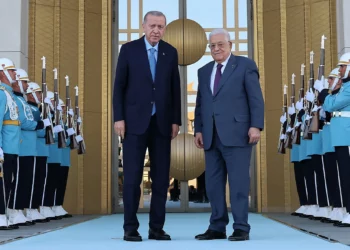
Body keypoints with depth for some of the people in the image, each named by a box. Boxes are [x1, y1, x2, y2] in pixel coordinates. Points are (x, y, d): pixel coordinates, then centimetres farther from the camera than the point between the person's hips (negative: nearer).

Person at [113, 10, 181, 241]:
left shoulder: (170, 52, 8)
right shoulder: (129, 49, 0)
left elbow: (175, 89, 8)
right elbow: (119, 86, -2)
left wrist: (176, 121, 3)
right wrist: (118, 118, -9)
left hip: (161, 123, 3)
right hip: (135, 121, -3)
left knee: (161, 177, 2)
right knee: (133, 176, -5)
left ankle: (157, 227, 9)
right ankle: (131, 228, 3)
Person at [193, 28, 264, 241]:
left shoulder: (245, 65, 5)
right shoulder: (204, 71, 20)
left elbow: (256, 98, -2)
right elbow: (200, 103, 18)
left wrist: (256, 126, -12)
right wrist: (198, 129, 8)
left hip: (236, 134, -5)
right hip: (211, 136, 5)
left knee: (238, 182, -4)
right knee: (213, 184, 5)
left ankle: (241, 228, 2)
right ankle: (217, 227, 12)